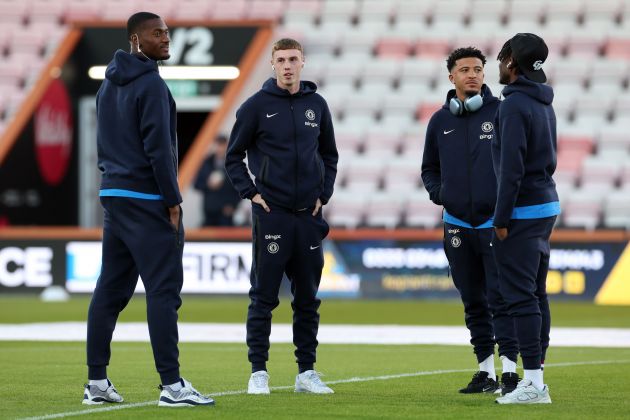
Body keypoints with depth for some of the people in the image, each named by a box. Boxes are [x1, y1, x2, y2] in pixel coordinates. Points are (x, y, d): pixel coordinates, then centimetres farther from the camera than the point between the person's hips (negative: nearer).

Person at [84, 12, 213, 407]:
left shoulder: (108, 85, 15)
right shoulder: (151, 85, -12)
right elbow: (158, 148, -17)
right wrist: (173, 201, -13)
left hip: (113, 196, 9)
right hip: (147, 200, -9)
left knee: (110, 290, 9)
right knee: (163, 289, -8)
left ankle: (97, 382, 10)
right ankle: (172, 385, -10)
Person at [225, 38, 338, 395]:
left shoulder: (317, 105, 8)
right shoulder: (257, 106, -2)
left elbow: (329, 155, 18)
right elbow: (234, 156, 3)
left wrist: (323, 194, 7)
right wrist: (251, 193, -6)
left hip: (308, 216, 4)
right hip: (271, 214, -4)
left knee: (308, 298, 7)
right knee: (264, 297, -2)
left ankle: (307, 372, 13)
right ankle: (259, 372, 2)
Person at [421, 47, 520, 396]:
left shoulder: (501, 112, -3)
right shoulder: (440, 121, 9)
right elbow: (429, 168, 20)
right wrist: (438, 193, 3)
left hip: (496, 223, -4)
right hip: (458, 225, 4)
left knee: (501, 298, -10)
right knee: (473, 302, 10)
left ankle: (509, 371, -12)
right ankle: (485, 372, 16)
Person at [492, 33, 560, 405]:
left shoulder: (514, 105, -16)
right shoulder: (544, 104, 13)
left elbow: (511, 167, -20)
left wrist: (502, 218, -16)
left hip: (522, 209, -10)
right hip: (547, 206, 10)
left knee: (521, 295, -9)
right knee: (536, 293, 12)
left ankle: (533, 383, -12)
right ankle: (535, 376, 16)